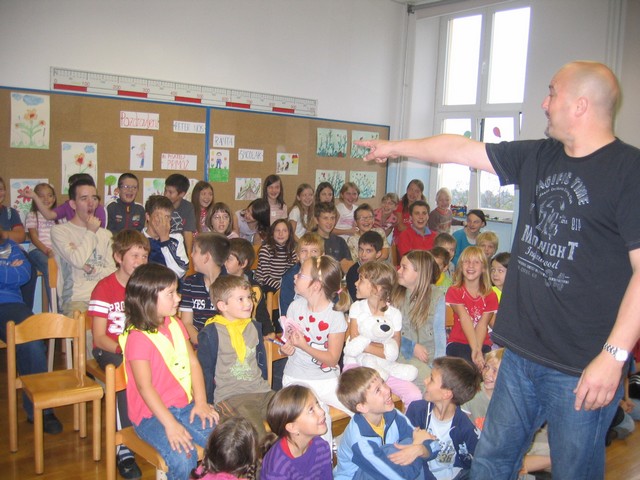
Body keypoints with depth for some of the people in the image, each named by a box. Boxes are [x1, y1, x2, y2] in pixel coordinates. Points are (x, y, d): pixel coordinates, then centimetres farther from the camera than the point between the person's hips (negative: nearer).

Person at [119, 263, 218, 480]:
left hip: (185, 405, 6)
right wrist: (170, 424, -25)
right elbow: (145, 386, -20)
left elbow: (193, 363, 6)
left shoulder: (175, 325, 8)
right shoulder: (138, 338, -16)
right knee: (183, 458, -27)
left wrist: (201, 402, -5)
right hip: (151, 414, -6)